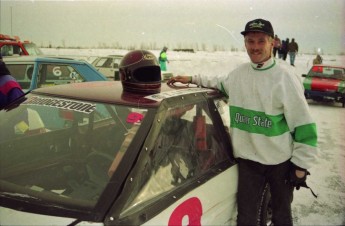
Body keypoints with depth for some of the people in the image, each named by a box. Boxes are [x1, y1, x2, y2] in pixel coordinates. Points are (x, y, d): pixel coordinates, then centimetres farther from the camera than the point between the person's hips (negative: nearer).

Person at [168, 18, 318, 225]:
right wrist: (192, 79, 17)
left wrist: (301, 166, -11)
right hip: (248, 159, 4)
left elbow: (304, 124, -11)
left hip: (281, 161, -3)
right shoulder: (240, 73, 3)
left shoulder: (284, 76, -12)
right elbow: (220, 82, 27)